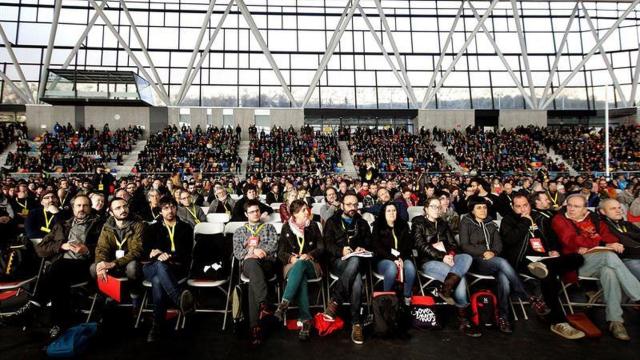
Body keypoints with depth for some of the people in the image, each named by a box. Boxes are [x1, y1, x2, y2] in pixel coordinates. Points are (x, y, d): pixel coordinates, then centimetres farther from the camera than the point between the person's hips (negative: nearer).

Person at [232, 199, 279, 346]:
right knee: (252, 262, -40)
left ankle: (255, 326, -39)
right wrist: (253, 252, -10)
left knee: (253, 281, -35)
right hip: (248, 264, 0)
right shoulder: (239, 231, 24)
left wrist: (255, 250, -9)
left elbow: (273, 245, 5)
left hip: (267, 263, 0)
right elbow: (237, 252, 9)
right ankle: (263, 303, -48)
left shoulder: (269, 227, 22)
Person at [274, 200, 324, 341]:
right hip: (293, 265, 0)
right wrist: (291, 258, -17)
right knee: (301, 278, -37)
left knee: (300, 264, -38)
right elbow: (281, 252, 5)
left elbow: (321, 248, 5)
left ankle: (284, 304, -44)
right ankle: (306, 320, -41)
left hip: (311, 264, 0)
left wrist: (309, 255, -15)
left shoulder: (313, 225, 9)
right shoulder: (286, 227, 6)